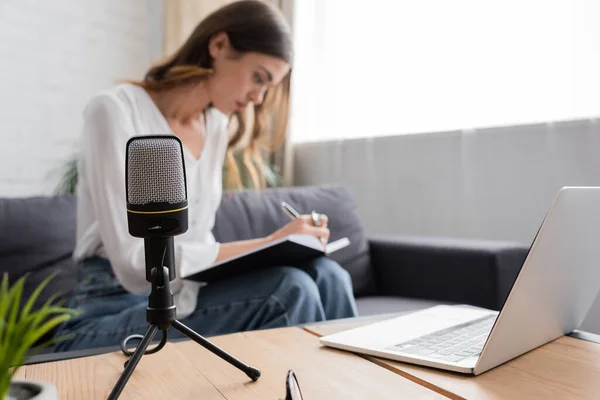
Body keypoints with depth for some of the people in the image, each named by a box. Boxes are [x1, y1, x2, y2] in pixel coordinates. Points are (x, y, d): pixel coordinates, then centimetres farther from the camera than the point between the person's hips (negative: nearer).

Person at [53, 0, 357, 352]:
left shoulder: (217, 126, 9)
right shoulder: (116, 110, -12)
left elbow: (196, 243, 10)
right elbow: (134, 261, -19)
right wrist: (267, 244, -20)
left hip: (184, 297, 6)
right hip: (110, 319, -6)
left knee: (327, 277, -19)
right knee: (288, 289, -28)